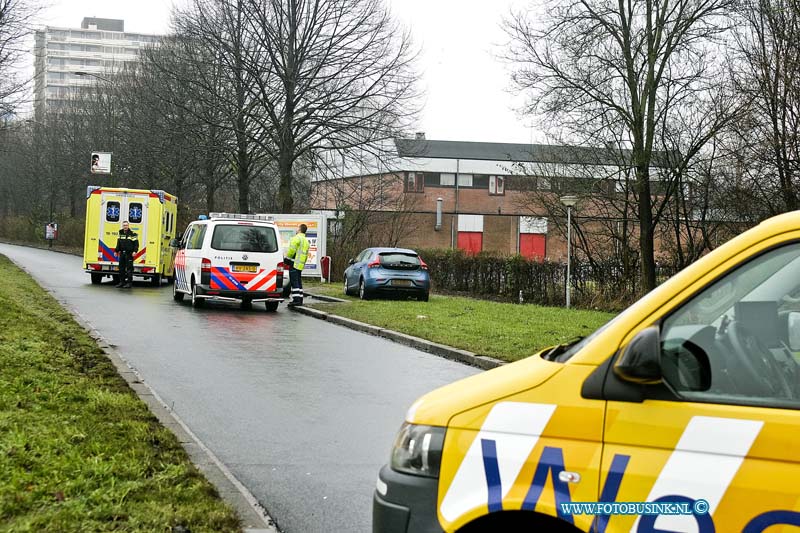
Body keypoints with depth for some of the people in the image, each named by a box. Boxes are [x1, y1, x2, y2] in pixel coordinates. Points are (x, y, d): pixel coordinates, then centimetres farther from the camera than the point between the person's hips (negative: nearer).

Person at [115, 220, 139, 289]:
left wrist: (134, 251, -16)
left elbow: (136, 244, -7)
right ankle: (121, 282, 16)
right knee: (121, 268, 9)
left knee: (129, 268, -6)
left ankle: (129, 282, -2)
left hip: (129, 254, -6)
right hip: (122, 253, 6)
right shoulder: (121, 233, 13)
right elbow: (118, 244, 21)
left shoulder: (132, 234, -6)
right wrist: (116, 251, 17)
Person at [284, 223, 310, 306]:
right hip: (301, 265, 9)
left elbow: (291, 250, -16)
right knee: (299, 282, 12)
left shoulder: (297, 238, -9)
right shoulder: (306, 241, 21)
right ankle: (300, 300, 13)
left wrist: (287, 258, -4)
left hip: (294, 263, -9)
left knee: (294, 282, -10)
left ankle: (296, 299, -16)